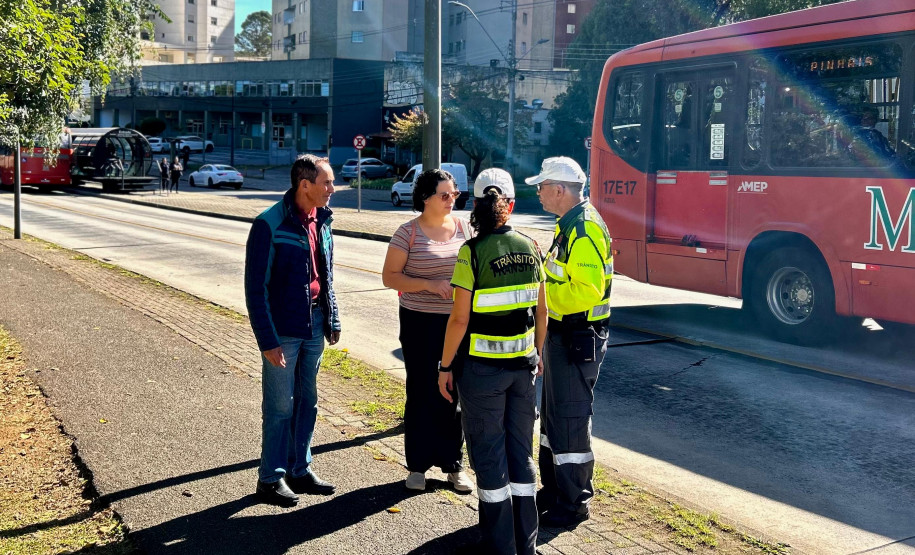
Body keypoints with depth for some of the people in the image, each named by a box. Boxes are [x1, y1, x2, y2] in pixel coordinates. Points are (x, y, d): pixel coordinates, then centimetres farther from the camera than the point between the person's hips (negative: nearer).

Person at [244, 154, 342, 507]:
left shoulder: (321, 222, 7)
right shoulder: (270, 224, -15)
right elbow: (255, 286, -15)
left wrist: (332, 320, 13)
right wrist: (267, 340, -18)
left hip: (314, 327, 7)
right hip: (283, 330, -7)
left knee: (307, 401, 14)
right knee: (280, 406, 3)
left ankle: (300, 470, 28)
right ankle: (271, 479, 17)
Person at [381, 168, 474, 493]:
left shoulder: (464, 228, 5)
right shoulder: (408, 232, -5)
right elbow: (389, 277, -7)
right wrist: (428, 285, -18)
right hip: (420, 324, -3)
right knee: (421, 393, 5)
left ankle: (453, 464, 20)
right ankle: (418, 465, 18)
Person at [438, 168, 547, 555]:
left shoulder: (473, 252, -15)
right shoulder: (530, 248, 0)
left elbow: (460, 318, -15)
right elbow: (541, 311, 6)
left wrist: (445, 366, -5)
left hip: (482, 365, -5)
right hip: (522, 363, 5)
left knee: (489, 453, 8)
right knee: (521, 450, 16)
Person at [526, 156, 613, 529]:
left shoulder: (585, 229, -21)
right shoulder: (569, 224, 13)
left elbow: (588, 291, -28)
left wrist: (542, 292, -19)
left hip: (578, 340, -11)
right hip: (561, 334, 11)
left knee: (570, 421, -1)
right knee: (553, 414, 19)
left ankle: (574, 504, 11)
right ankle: (554, 491, 33)